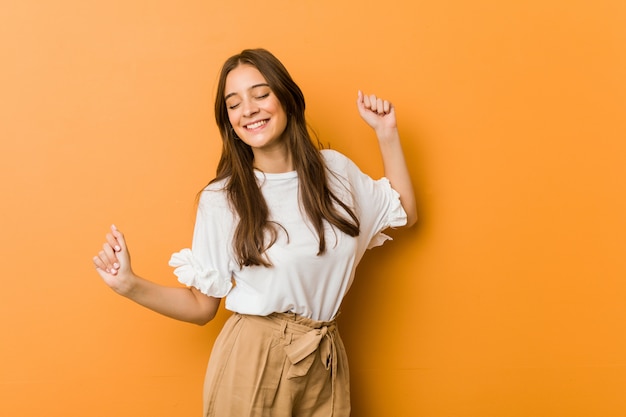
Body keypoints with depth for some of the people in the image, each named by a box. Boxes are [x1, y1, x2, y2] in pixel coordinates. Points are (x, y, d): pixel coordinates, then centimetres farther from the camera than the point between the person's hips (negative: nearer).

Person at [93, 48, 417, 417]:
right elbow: (202, 305, -3)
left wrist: (387, 134, 11)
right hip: (252, 365, -3)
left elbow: (406, 213, 17)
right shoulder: (221, 200, -6)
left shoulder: (335, 170, 4)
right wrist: (130, 285, -16)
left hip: (326, 364, 3)